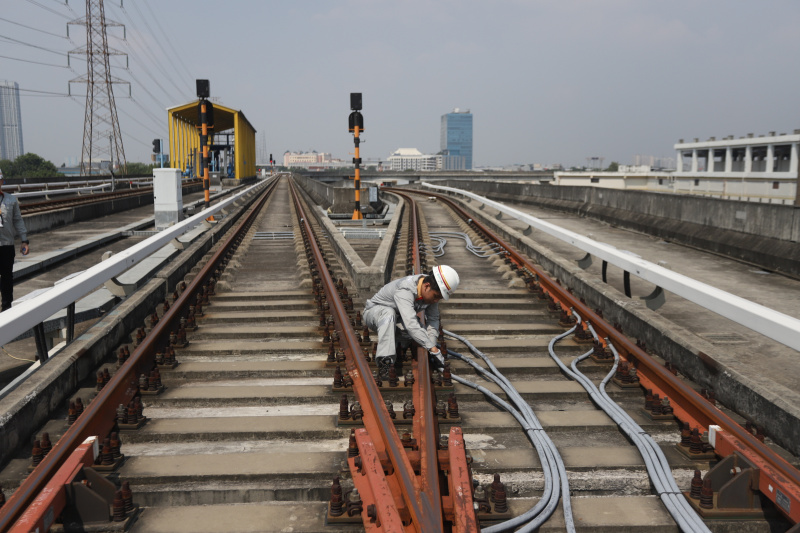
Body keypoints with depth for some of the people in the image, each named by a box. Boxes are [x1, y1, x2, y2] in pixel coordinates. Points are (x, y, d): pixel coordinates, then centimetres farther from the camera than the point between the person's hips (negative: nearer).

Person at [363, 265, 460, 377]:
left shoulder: (432, 291, -14)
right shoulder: (405, 291, -38)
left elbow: (433, 319, -9)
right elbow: (411, 325, -47)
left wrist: (431, 343, -25)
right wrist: (433, 349, -48)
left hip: (396, 317, 7)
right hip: (373, 312, -7)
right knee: (389, 313, -40)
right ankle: (384, 361, -44)